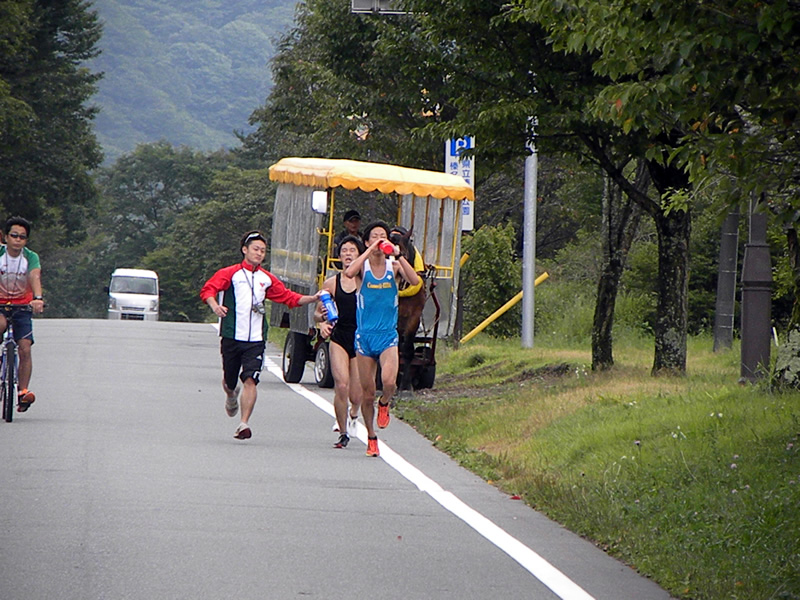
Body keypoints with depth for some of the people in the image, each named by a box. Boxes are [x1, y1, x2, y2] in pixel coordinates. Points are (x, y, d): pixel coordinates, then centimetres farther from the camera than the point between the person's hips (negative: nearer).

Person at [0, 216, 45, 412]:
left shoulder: (31, 257, -9)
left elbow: (35, 278, -26)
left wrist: (38, 299, -46)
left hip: (22, 306, 1)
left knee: (25, 349, -10)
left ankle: (23, 392, -5)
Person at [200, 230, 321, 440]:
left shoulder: (267, 279, 12)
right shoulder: (230, 274, 0)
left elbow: (289, 297, 18)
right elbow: (208, 290, -10)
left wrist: (313, 298, 6)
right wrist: (215, 305, -30)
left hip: (256, 339, 1)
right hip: (232, 336, -1)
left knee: (250, 380, -14)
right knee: (229, 380, 12)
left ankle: (244, 423, -16)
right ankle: (231, 394, 49)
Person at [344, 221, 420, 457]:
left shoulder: (394, 266, 4)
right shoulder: (363, 264, 0)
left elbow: (415, 281, -13)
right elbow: (349, 272, -23)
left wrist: (398, 256, -17)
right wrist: (370, 250, -19)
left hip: (388, 335, 0)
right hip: (365, 334, 0)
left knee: (389, 381, -24)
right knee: (367, 391, 5)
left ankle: (384, 404, 12)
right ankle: (371, 438, 22)